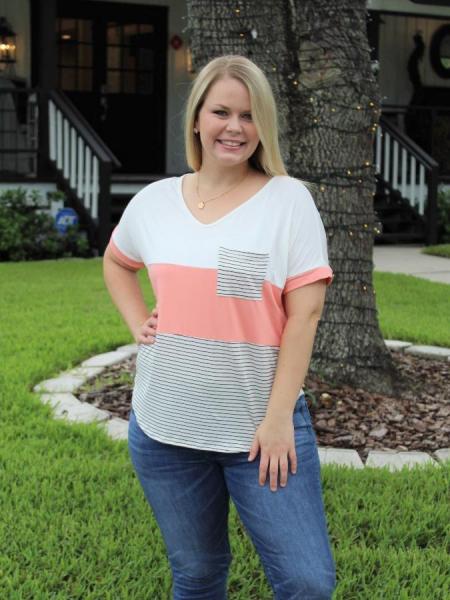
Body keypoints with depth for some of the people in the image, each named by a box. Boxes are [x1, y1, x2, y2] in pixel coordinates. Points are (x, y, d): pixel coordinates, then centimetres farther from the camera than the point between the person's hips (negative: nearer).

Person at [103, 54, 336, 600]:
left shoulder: (288, 198, -7)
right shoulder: (154, 200, 3)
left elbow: (304, 313, -10)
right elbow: (116, 264, 23)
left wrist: (278, 417, -15)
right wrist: (138, 325, 6)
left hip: (261, 425, -3)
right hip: (163, 429, 3)